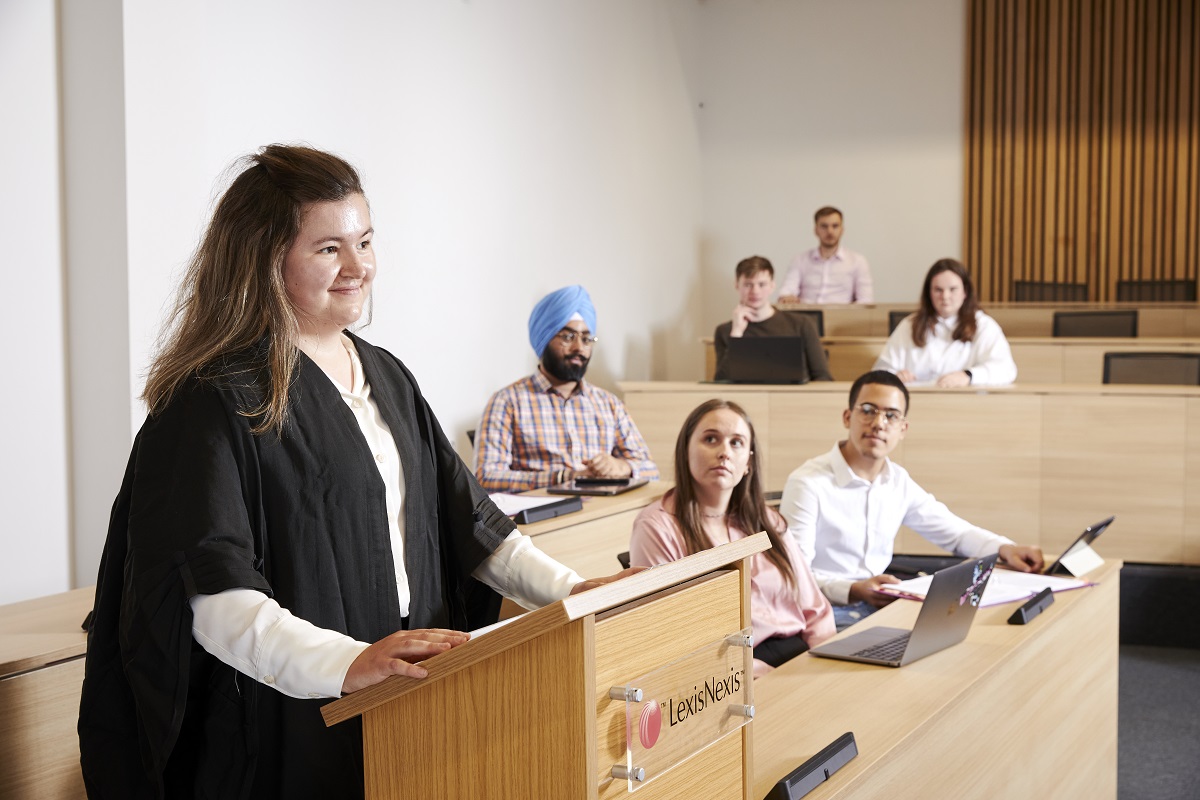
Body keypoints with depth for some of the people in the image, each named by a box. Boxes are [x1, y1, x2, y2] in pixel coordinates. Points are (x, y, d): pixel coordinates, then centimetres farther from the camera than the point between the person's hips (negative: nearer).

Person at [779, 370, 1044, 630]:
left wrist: (1004, 549, 1)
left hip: (880, 605, 7)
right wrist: (853, 590, -33)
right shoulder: (808, 483, -12)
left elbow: (956, 531, 21)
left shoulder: (899, 482, 9)